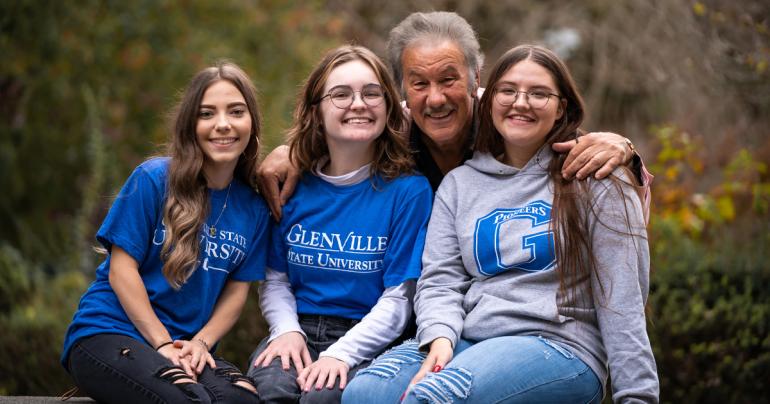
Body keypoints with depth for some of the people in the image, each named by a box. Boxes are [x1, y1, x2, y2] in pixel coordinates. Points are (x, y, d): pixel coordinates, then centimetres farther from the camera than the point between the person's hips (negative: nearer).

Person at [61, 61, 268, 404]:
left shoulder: (254, 208, 9)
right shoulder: (153, 179, -6)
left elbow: (237, 290, 9)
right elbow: (121, 269, -7)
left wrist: (200, 342, -9)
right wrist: (164, 345, -12)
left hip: (189, 344, 4)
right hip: (107, 332, -4)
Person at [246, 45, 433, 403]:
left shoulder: (409, 190, -3)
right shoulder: (294, 186, 8)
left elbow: (398, 299, -7)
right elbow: (274, 279, 12)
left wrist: (341, 353, -19)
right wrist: (287, 329, -8)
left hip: (365, 341, -2)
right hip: (298, 331, 2)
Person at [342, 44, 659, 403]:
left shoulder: (596, 182, 3)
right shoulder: (459, 183, 16)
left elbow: (623, 301, -2)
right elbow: (440, 279, 8)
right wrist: (440, 336, -14)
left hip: (561, 347, -4)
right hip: (467, 340, 4)